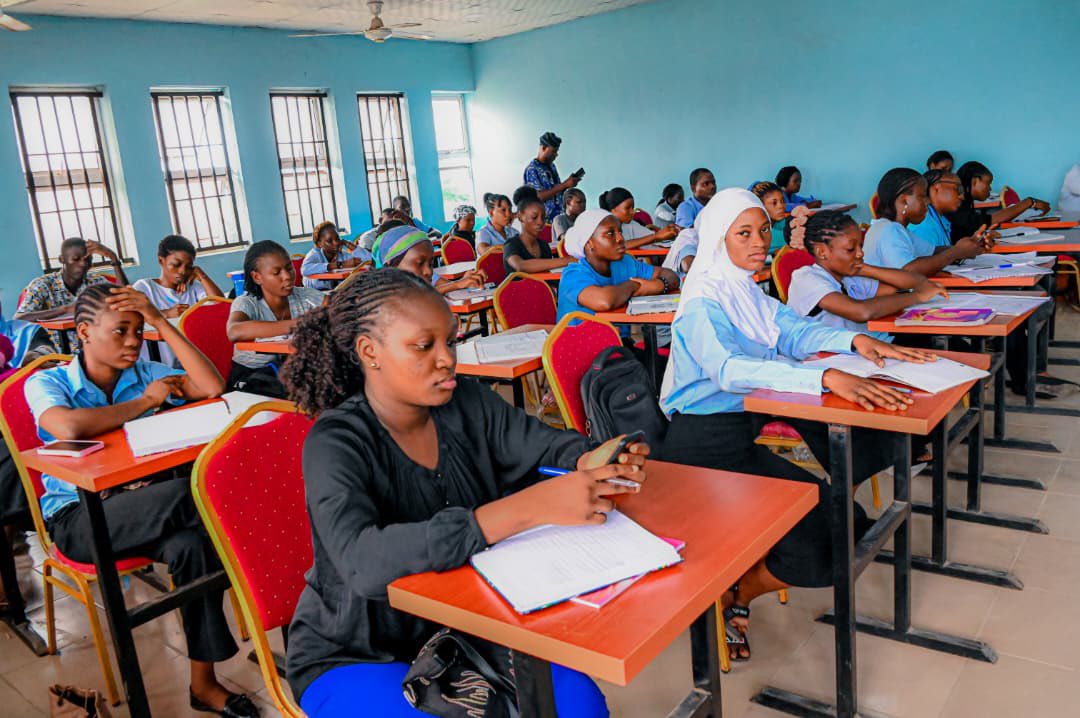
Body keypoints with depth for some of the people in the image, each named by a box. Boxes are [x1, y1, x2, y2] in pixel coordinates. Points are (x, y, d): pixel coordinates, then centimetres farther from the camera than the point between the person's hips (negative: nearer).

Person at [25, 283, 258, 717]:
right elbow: (70, 428, -29)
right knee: (184, 494, -35)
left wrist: (160, 321, -10)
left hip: (140, 506, 4)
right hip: (77, 518, -4)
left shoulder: (144, 373, 6)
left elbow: (212, 387, -11)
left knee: (192, 544, -29)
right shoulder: (46, 383, -5)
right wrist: (147, 401, -17)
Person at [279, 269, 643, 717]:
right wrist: (530, 507, -47)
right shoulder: (336, 444, -23)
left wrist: (591, 463, -27)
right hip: (358, 657, -4)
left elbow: (549, 445, 0)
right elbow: (364, 562, -39)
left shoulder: (467, 404, -7)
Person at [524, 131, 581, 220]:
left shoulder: (551, 166, 13)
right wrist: (565, 185, -21)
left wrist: (568, 182, 0)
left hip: (558, 216, 8)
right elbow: (539, 196, -20)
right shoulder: (532, 170, -11)